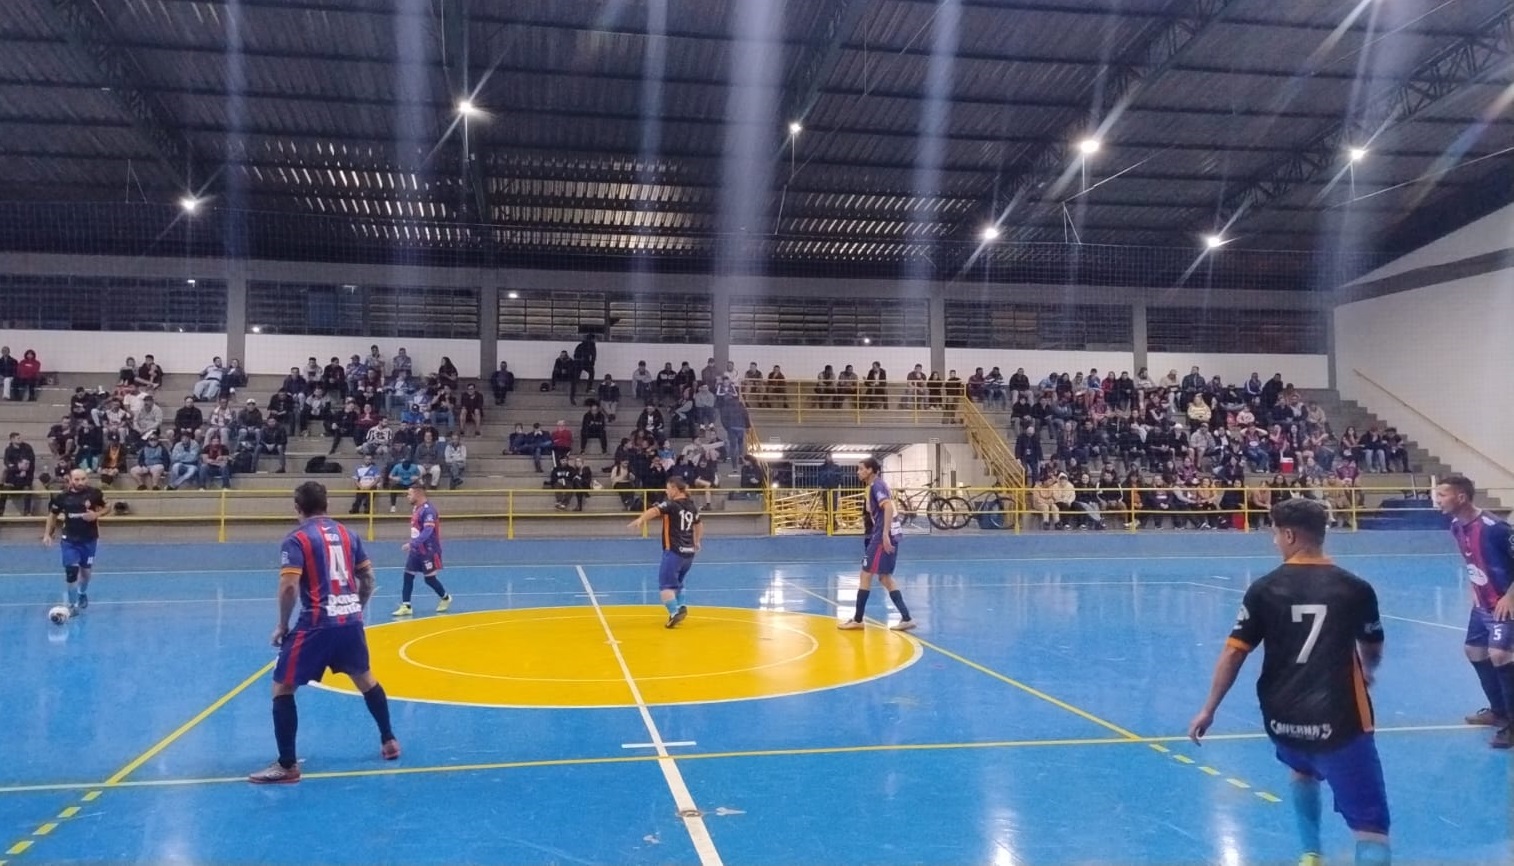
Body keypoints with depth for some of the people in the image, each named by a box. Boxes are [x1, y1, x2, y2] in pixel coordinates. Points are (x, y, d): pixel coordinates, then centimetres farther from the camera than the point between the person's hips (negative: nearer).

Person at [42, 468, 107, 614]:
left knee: (86, 570, 15)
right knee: (71, 571, -9)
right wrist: (47, 534, 3)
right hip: (69, 540, -1)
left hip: (89, 539, 1)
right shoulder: (62, 496, -8)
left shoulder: (95, 494, -10)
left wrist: (96, 515, -17)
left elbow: (105, 508, 4)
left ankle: (83, 593, 45)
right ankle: (73, 604, 3)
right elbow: (53, 514, 7)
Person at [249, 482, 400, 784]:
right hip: (351, 620, 6)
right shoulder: (347, 534, 10)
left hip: (317, 624, -6)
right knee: (365, 679, 25)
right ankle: (389, 741, 35)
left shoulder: (296, 539, -6)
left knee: (282, 687, 6)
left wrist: (283, 625, -2)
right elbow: (368, 577, 14)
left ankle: (287, 766, 4)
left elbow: (289, 588, -15)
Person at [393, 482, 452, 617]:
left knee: (430, 579, 3)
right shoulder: (415, 508, 8)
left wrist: (412, 543, -36)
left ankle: (446, 598, 25)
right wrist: (412, 545, 21)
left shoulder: (428, 509, -21)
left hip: (428, 551, -8)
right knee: (408, 576, 2)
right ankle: (406, 606, 4)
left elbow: (427, 531, -29)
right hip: (416, 550, 9)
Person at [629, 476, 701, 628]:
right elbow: (699, 525, 29)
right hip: (688, 552, 8)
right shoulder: (692, 506, 12)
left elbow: (655, 510, -31)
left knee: (666, 584, -4)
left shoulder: (671, 505, -11)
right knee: (677, 582, 24)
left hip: (674, 552, -7)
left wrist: (640, 519, -48)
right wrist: (697, 542, 44)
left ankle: (674, 613, -16)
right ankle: (681, 607, 15)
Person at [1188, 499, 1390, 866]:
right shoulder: (1356, 588, 0)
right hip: (1339, 722, -2)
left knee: (1303, 772, 36)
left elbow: (1233, 653, -3)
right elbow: (1373, 652, 17)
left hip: (1283, 719, 3)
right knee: (1371, 825, 1)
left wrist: (1208, 710, 7)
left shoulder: (1264, 589, -3)